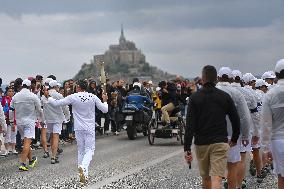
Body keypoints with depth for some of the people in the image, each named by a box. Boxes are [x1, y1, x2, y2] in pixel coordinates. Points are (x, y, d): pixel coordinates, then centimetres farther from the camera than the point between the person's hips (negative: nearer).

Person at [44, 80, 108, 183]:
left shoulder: (73, 97, -8)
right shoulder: (93, 97, -5)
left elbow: (56, 103, -4)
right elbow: (105, 110, 1)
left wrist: (48, 97, 12)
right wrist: (105, 100, 20)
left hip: (78, 128, 1)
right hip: (90, 128, 0)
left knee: (81, 150, 13)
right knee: (89, 150, 1)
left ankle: (83, 173, 15)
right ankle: (83, 166, -26)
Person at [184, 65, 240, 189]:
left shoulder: (194, 97, -1)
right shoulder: (225, 97, 1)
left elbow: (190, 125, -7)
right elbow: (236, 120, 5)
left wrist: (187, 149, -8)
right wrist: (234, 139, 21)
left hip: (201, 143, 1)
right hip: (220, 143, -1)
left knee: (205, 178, 18)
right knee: (216, 178, -10)